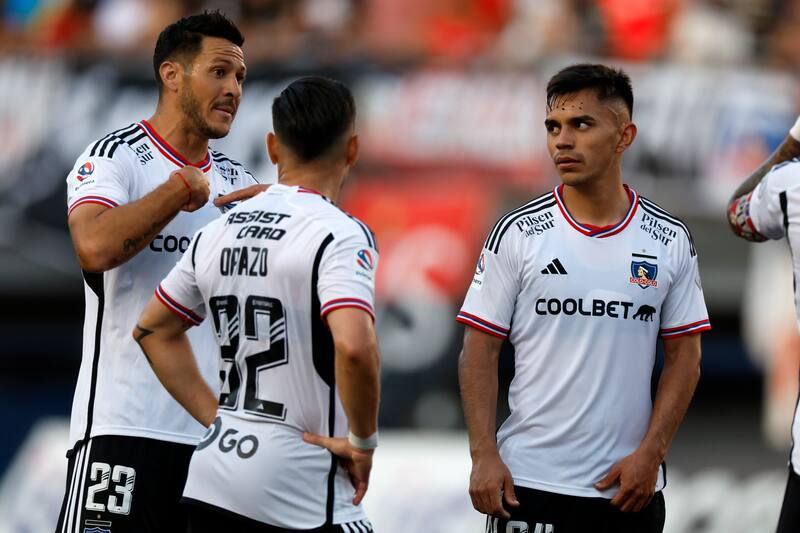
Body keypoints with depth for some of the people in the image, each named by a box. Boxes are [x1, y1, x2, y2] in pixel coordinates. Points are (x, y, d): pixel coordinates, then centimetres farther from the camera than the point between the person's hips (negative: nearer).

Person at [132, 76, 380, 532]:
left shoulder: (218, 232, 10)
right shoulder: (340, 234, -12)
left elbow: (154, 330, 22)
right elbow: (353, 347, -27)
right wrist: (362, 440, -13)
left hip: (212, 481, 7)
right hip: (301, 495, -7)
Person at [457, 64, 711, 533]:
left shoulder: (670, 240, 3)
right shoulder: (518, 233, -1)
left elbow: (685, 356, 6)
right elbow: (480, 353, 0)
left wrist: (650, 454, -5)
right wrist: (484, 456, -9)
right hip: (528, 483, -1)